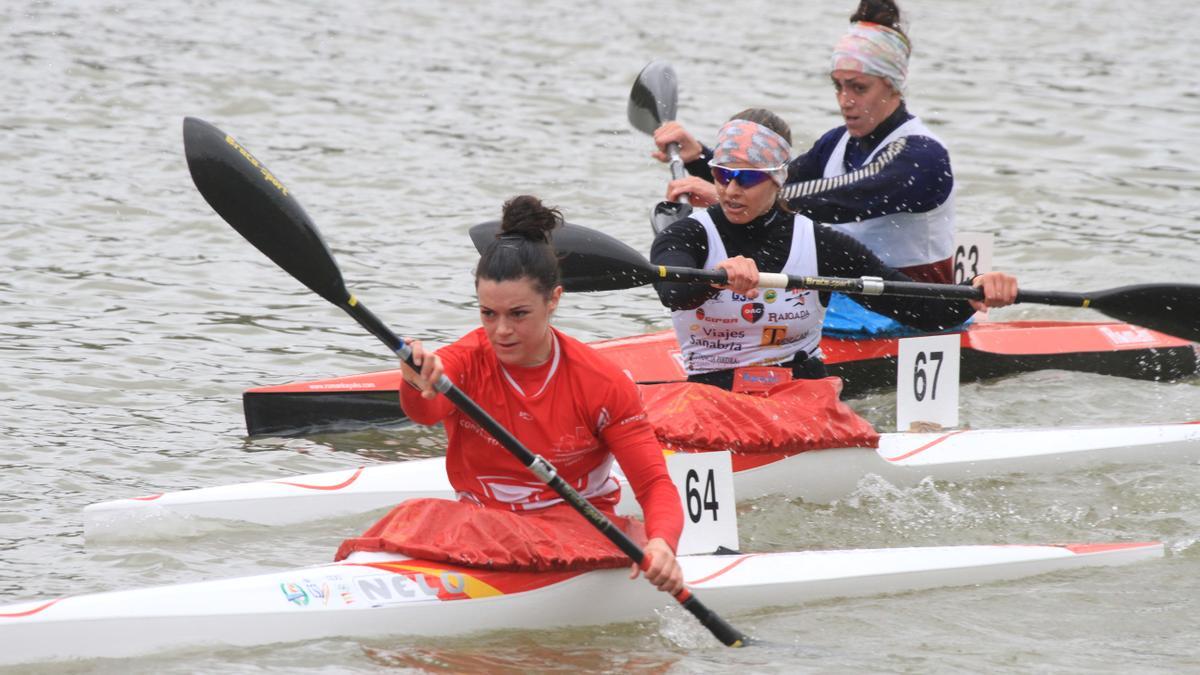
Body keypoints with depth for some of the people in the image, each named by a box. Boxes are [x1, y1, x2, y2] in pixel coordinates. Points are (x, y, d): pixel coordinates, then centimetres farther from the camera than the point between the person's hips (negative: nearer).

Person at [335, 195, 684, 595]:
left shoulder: (602, 383, -6)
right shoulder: (464, 363, -4)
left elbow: (654, 483, -9)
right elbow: (427, 410, -28)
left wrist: (662, 543, -32)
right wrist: (419, 389, -54)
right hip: (481, 523, 2)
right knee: (420, 517, -28)